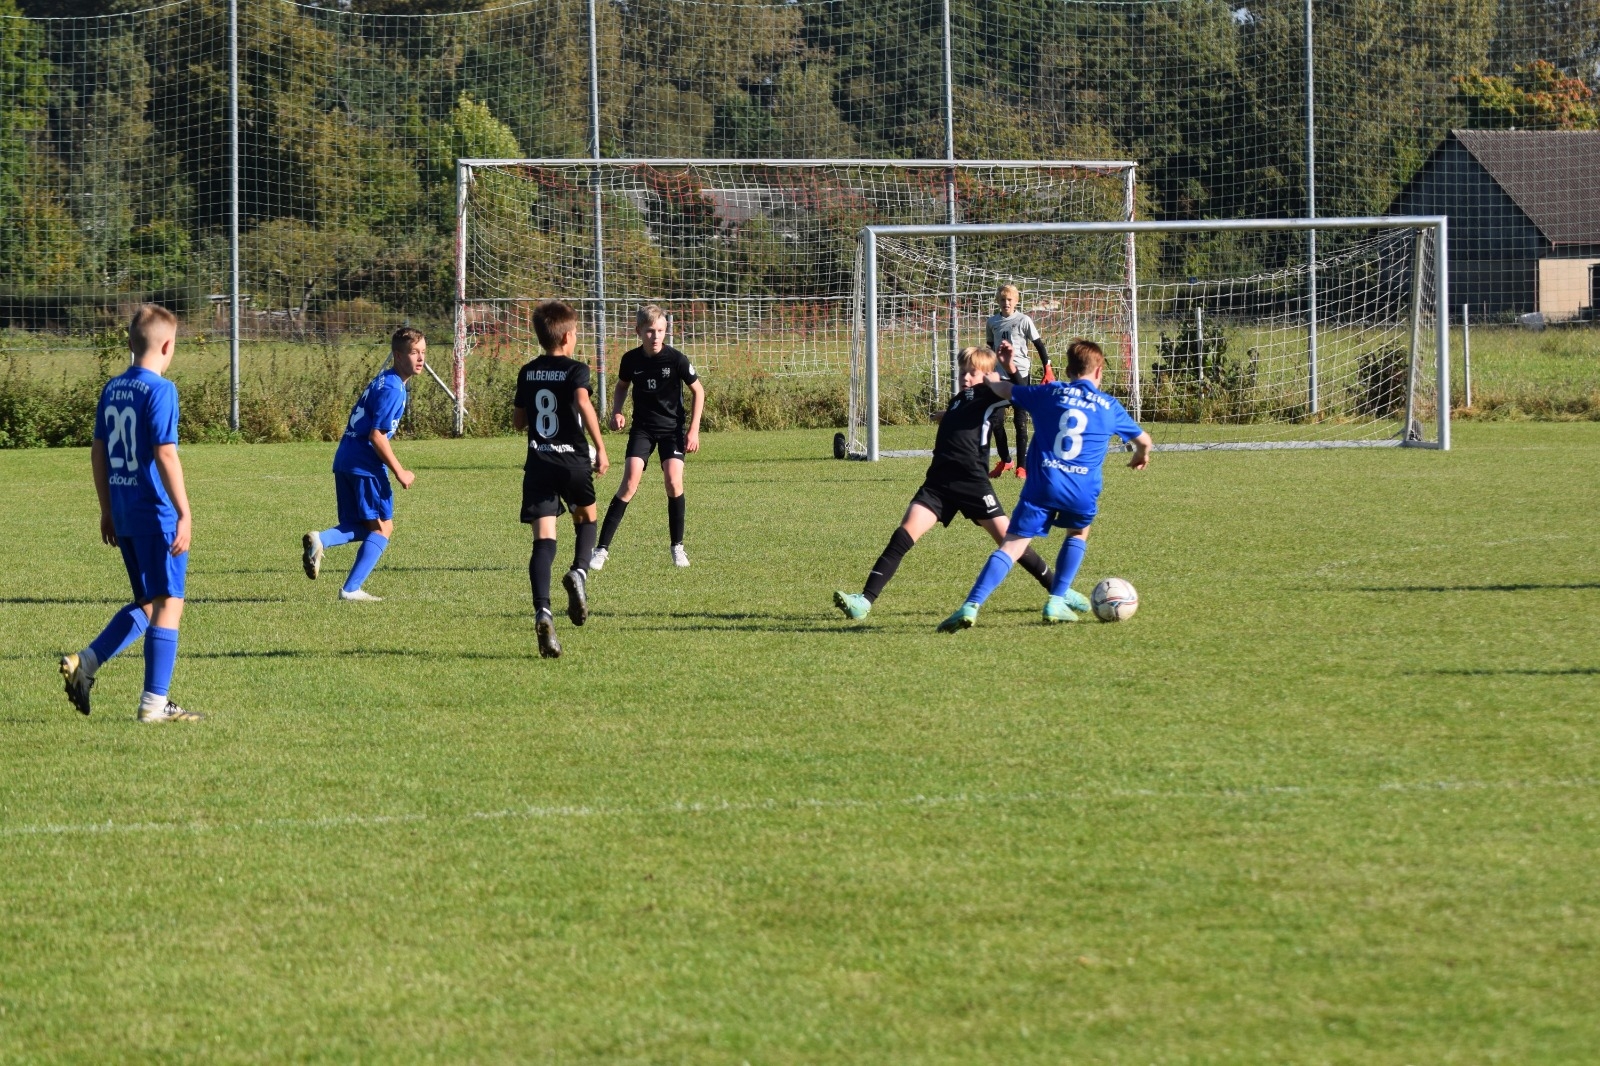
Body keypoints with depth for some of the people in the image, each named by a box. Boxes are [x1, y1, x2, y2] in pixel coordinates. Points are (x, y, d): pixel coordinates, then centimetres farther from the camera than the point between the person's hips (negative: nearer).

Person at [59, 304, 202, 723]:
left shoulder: (112, 389, 10)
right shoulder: (160, 390, -13)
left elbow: (99, 452, 14)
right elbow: (165, 455, -18)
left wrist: (107, 511, 22)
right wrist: (184, 514, -17)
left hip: (123, 515, 8)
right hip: (157, 515, -8)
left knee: (146, 604, 18)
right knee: (168, 604, 0)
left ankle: (84, 663, 4)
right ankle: (154, 703, 0)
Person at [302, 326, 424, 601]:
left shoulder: (382, 381, 17)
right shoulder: (393, 389, -14)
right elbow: (377, 436, -19)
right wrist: (399, 472, -12)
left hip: (344, 462, 9)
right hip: (366, 465, -9)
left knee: (359, 527, 15)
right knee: (382, 527, 0)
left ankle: (320, 540, -11)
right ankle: (351, 589, -5)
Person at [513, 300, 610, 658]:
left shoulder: (527, 373, 11)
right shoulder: (575, 370, -3)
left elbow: (518, 422, 17)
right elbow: (583, 404, -22)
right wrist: (600, 448, -19)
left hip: (538, 464, 2)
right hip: (573, 461, -2)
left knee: (544, 538, -6)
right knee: (586, 518, 25)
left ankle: (543, 611, -25)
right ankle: (579, 572, -4)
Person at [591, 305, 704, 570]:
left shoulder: (676, 359, -12)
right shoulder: (631, 359, -5)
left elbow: (698, 391, -1)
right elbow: (622, 386, 15)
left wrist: (694, 430, -6)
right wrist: (616, 412, -3)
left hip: (672, 428, -1)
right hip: (642, 427, 1)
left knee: (673, 481, -16)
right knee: (630, 482, -14)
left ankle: (678, 548, 3)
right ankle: (602, 548, -11)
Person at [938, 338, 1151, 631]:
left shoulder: (1050, 393, 11)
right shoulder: (1109, 406, 13)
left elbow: (1004, 390, 21)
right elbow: (1143, 439, 28)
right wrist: (1141, 455, 51)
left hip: (1043, 483, -1)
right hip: (1082, 491, 1)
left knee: (1012, 545, -6)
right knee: (1079, 533, 31)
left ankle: (971, 606, -22)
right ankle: (1057, 602, 22)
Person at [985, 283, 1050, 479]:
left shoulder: (1023, 321, -3)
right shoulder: (992, 322, 7)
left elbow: (1039, 345, -1)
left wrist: (1047, 370, -6)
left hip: (1021, 375, -3)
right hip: (1000, 375, 3)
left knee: (1020, 421, -1)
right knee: (996, 419, -1)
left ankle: (1022, 465, 5)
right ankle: (1004, 461, 17)